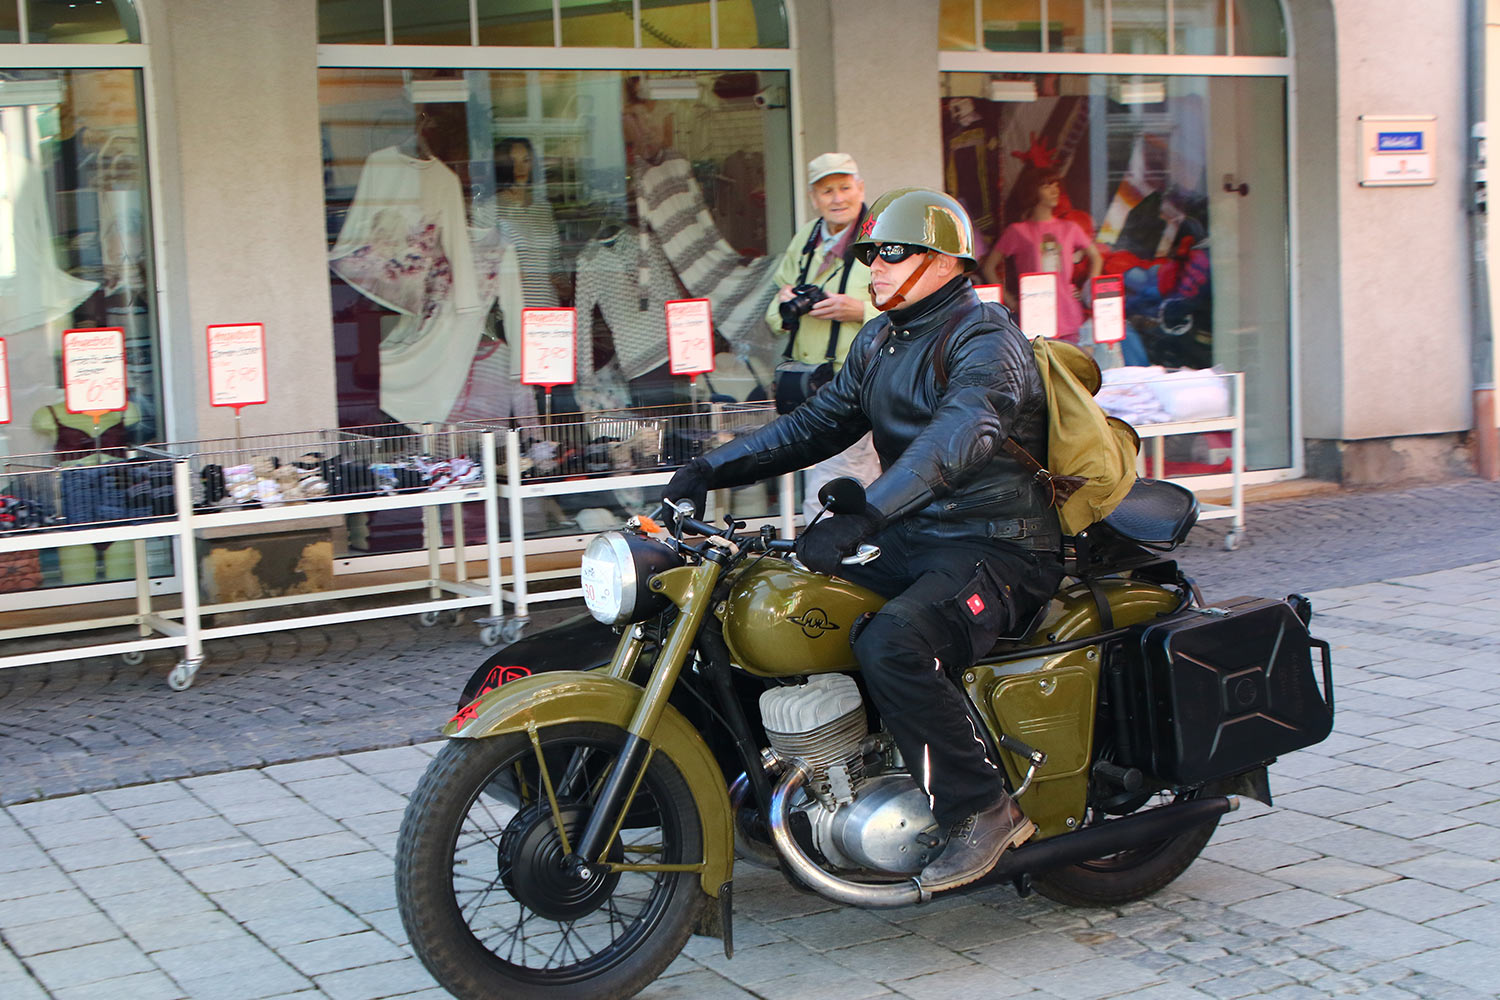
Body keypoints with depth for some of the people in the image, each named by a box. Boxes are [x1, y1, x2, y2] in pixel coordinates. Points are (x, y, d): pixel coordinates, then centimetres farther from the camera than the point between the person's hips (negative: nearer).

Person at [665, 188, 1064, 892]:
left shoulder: (986, 340, -14)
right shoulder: (879, 340, 16)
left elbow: (957, 438, -32)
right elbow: (818, 423, 18)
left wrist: (861, 518, -45)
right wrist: (715, 468, 4)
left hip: (997, 549, -9)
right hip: (910, 540, 9)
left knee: (889, 644, -34)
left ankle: (982, 811, -19)